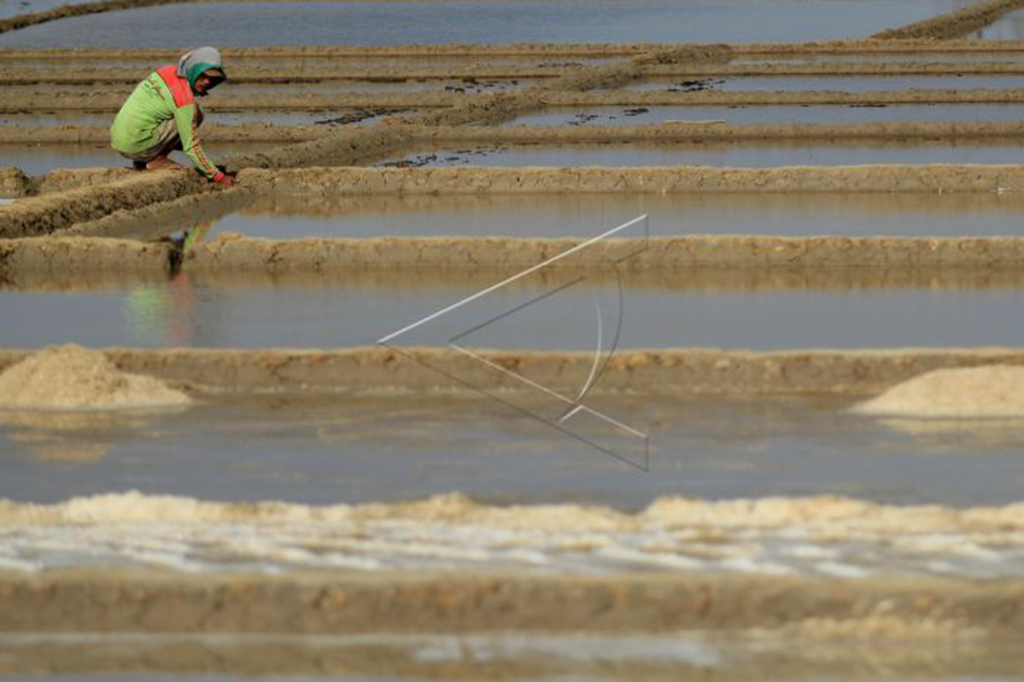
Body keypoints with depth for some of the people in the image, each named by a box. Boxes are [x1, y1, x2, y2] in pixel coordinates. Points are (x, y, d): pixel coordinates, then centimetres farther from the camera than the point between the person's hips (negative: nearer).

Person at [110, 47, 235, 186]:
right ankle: (157, 160, -5)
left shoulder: (168, 71, 5)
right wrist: (218, 177, -11)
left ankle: (142, 162, 14)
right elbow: (191, 147, -16)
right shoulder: (185, 100, -18)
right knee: (196, 115, -8)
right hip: (136, 145, -8)